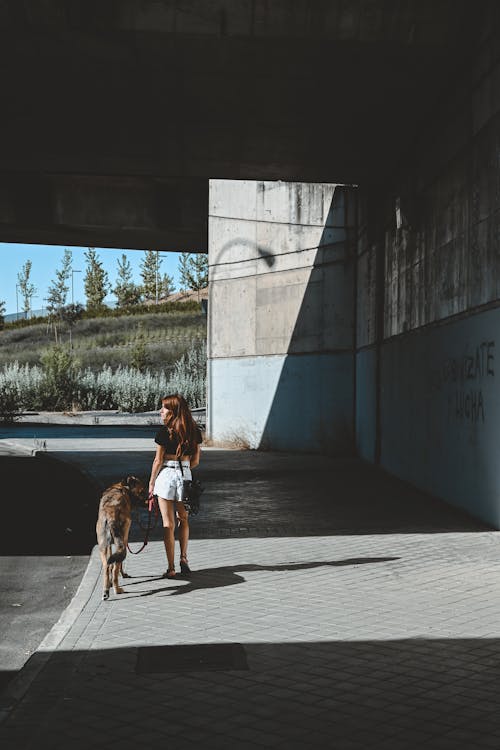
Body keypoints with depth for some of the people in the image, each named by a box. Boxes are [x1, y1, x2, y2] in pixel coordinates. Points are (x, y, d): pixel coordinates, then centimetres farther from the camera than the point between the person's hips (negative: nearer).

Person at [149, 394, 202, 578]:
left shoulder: (164, 432, -11)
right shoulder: (194, 432, 2)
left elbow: (158, 461, -8)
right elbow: (195, 461, 6)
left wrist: (151, 483, 3)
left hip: (166, 475, -4)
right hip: (185, 475, 4)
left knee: (168, 524, 2)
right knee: (183, 519, 24)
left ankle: (171, 568, 3)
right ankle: (183, 558, 16)